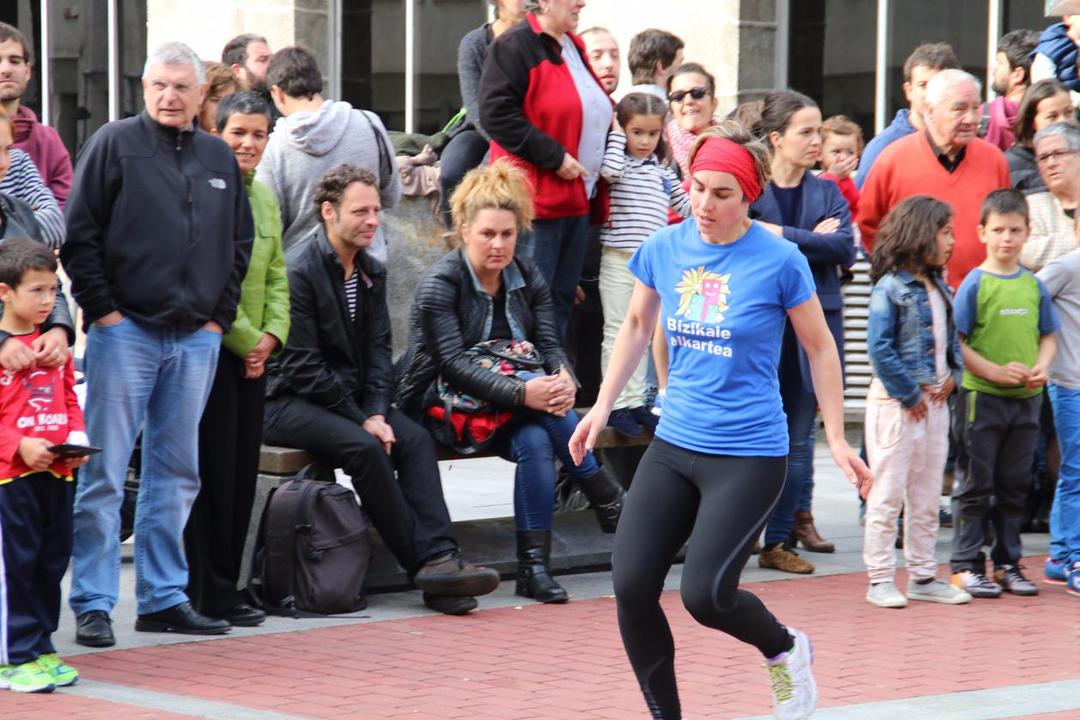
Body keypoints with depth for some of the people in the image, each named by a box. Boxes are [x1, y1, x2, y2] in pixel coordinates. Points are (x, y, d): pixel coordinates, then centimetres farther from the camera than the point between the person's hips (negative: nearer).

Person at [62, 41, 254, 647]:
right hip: (125, 331, -5)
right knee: (105, 473, -4)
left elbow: (240, 244, 17)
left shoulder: (220, 159, 12)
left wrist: (220, 316, 8)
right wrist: (103, 308, -10)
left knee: (177, 473, 9)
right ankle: (93, 604, -1)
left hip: (196, 339, 5)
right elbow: (79, 234, -5)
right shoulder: (115, 144, -2)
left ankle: (165, 597, 16)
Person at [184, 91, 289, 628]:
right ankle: (210, 594, 2)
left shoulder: (265, 197, 15)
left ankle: (224, 588, 15)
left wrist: (271, 334, 1)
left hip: (252, 356, 8)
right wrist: (245, 340, -11)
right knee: (213, 474, -4)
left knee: (242, 475, 8)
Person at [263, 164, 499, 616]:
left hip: (349, 398, 7)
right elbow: (303, 367, -17)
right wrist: (361, 420, -17)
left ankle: (440, 558, -28)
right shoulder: (299, 270, -15)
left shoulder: (371, 272, 11)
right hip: (289, 403, -7)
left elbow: (378, 350, 8)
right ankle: (424, 563, -24)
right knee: (364, 447, -30)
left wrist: (376, 412, -10)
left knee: (415, 438, -17)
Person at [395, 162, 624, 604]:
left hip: (511, 403, 6)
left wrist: (564, 379, -29)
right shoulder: (439, 284, -12)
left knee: (536, 440, -30)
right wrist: (522, 392, -37)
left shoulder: (527, 278, 7)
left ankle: (534, 567, -28)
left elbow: (549, 345, -2)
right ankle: (611, 505, -22)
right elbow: (453, 365, -23)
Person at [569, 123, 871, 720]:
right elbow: (637, 325, 18)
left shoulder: (779, 261, -11)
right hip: (673, 446, 5)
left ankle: (786, 650, 20)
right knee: (631, 586, -7)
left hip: (749, 454, -5)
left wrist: (836, 439, 2)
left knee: (704, 594, -13)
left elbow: (820, 346, 1)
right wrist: (602, 406, 16)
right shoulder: (663, 248, 0)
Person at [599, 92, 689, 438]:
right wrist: (617, 135, -12)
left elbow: (683, 204, 23)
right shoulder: (618, 162, -3)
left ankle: (636, 400, 17)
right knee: (618, 332, -2)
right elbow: (610, 169, -26)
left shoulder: (662, 170, 13)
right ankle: (616, 405, 0)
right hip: (619, 259, -6)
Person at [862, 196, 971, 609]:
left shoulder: (939, 287, 10)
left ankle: (923, 577, 21)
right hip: (895, 403, -8)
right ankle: (880, 580, 4)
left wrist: (953, 375, 1)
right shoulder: (890, 288, -14)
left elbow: (951, 337, 19)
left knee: (927, 497, 13)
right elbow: (879, 349, -18)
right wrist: (910, 395, -15)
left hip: (934, 401, 8)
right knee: (887, 495, -1)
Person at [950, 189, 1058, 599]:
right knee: (975, 485, 1)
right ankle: (965, 565, 7)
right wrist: (995, 371, -18)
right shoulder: (975, 284, -7)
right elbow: (956, 342, -10)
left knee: (1015, 485, 11)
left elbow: (1047, 335, 14)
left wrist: (1041, 367, -5)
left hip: (1025, 399, 5)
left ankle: (1007, 562, 20)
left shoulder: (1033, 285, 7)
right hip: (981, 396, -5)